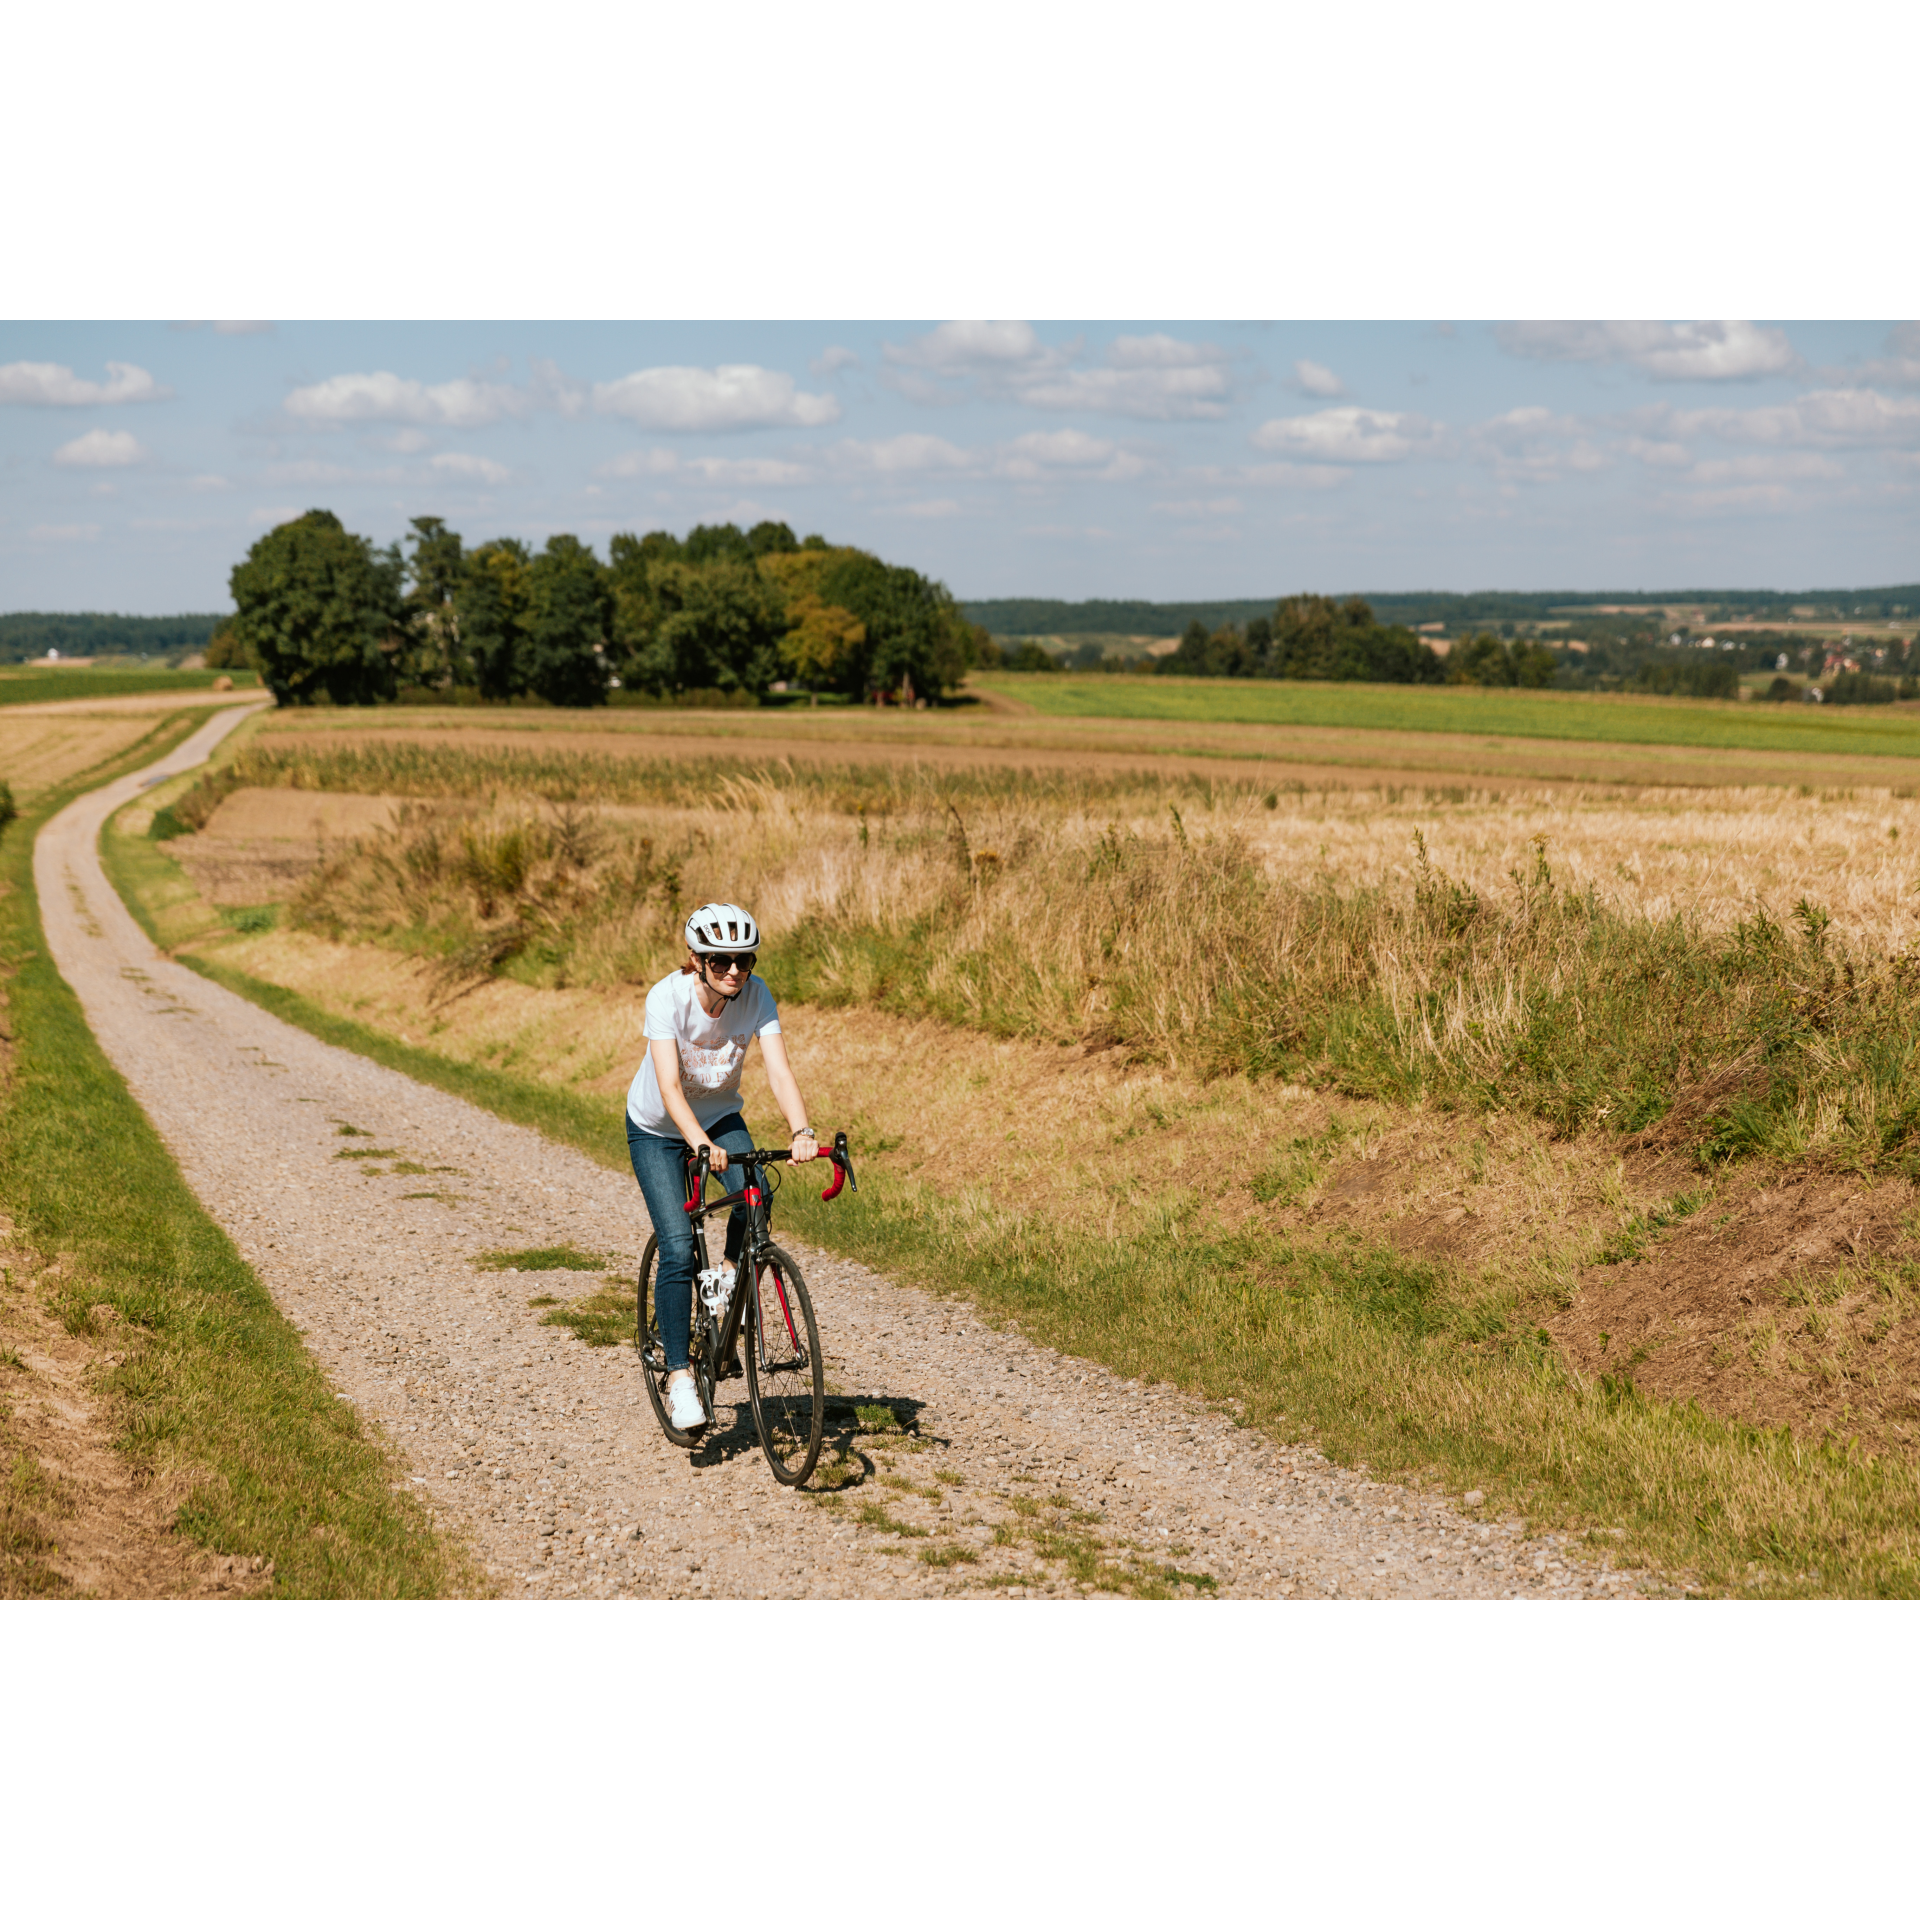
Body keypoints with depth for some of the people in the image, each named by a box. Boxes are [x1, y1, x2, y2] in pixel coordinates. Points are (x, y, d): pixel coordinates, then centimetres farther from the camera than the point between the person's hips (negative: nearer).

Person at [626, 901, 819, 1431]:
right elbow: (669, 1086, -38)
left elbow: (779, 1071, -29)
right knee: (678, 1248, -15)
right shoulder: (667, 997, -30)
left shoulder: (756, 995, -21)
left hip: (721, 1117, 3)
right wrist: (701, 1143, -54)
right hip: (657, 1129, -3)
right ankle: (678, 1375, -6)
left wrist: (801, 1132, -46)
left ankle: (731, 1278, 2)